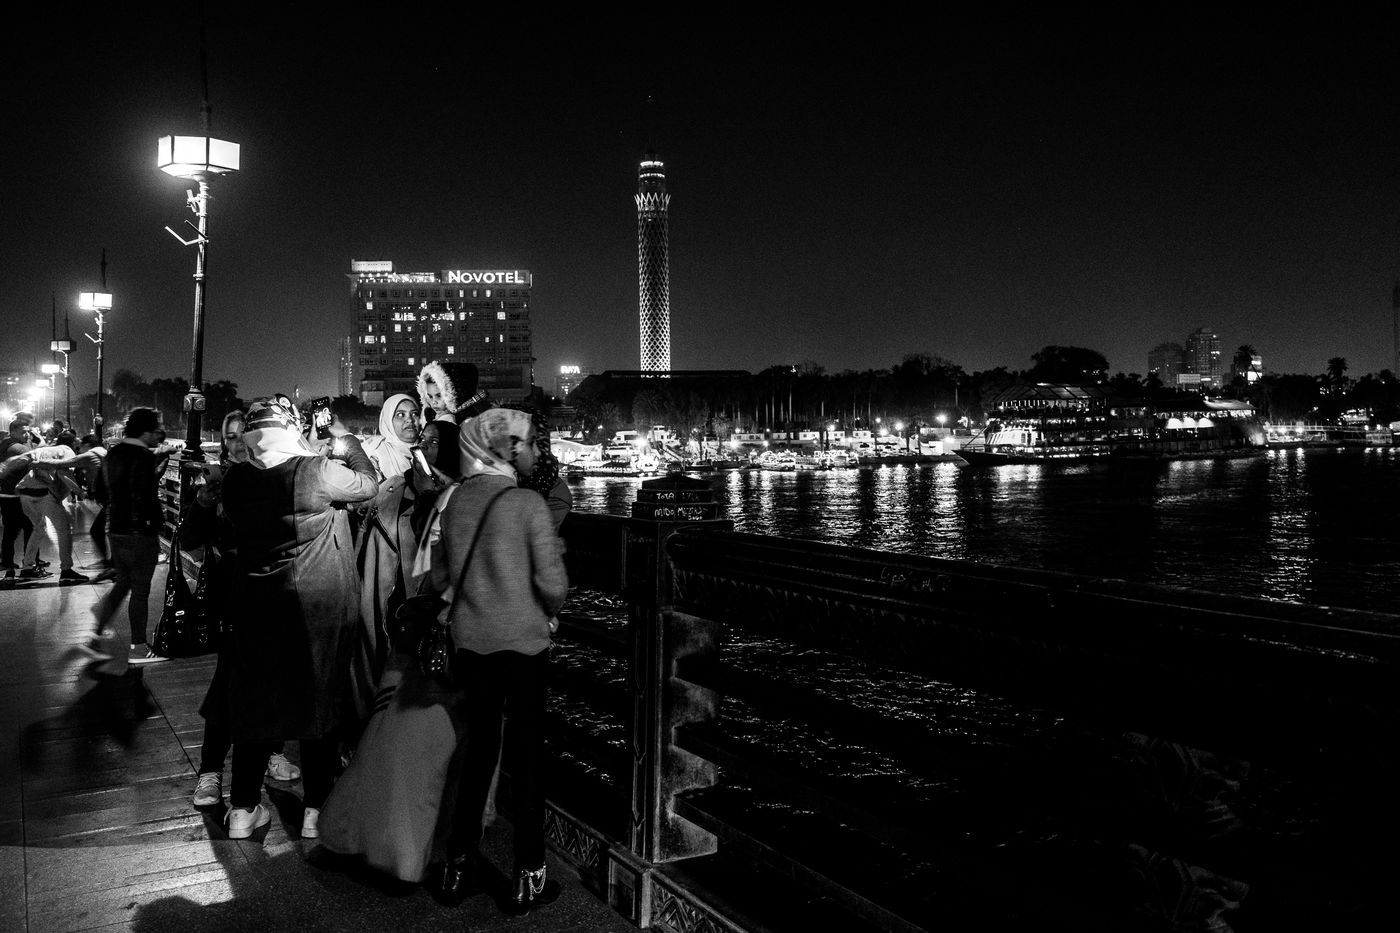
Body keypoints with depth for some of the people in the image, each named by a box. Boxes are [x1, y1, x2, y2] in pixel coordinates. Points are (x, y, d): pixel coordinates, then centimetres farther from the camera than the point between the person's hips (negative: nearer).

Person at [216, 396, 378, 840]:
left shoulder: (236, 479, -5)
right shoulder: (318, 471, -18)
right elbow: (370, 484, -3)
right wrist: (348, 442, 14)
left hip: (258, 607, 4)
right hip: (320, 605, -3)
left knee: (255, 702, 16)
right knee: (320, 700, 10)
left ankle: (243, 809, 24)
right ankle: (315, 811, 19)